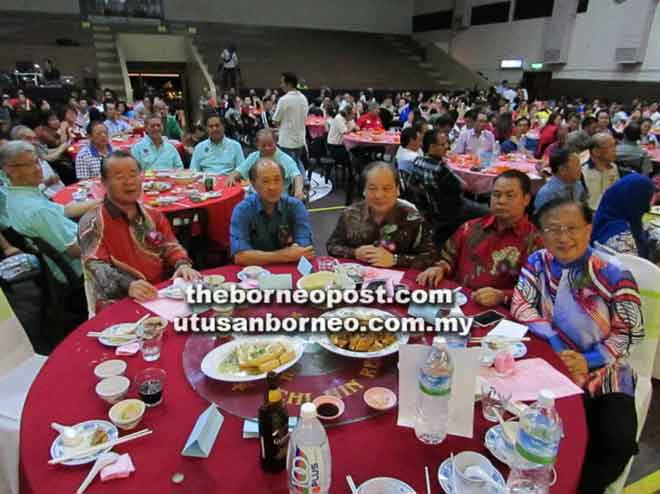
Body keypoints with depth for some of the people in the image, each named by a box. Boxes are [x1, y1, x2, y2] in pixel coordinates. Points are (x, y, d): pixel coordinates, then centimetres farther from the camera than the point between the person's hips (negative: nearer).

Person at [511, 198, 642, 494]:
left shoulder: (614, 276, -7)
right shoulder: (538, 263, -1)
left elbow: (629, 333, -5)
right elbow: (520, 306, -6)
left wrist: (588, 360, -18)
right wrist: (555, 342, -20)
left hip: (604, 372, 0)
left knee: (618, 441, -19)